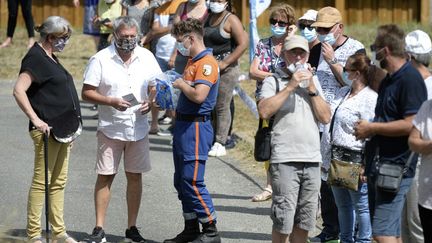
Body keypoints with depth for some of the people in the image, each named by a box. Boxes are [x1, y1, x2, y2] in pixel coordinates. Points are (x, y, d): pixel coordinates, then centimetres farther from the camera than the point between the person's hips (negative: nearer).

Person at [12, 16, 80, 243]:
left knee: (58, 182, 13)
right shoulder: (35, 58, -13)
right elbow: (19, 91, -22)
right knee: (42, 181, -5)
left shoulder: (50, 57, 16)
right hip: (47, 131, -10)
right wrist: (36, 120, -24)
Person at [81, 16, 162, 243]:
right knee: (105, 176, -2)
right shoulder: (100, 59, -6)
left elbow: (155, 86, 14)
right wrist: (111, 101, -20)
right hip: (110, 128, -3)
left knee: (135, 176, 6)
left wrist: (150, 101, -7)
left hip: (138, 128, 3)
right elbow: (86, 92, -6)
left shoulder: (146, 57, 5)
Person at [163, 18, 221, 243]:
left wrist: (182, 84, -13)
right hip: (183, 125, 10)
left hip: (196, 128, -10)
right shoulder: (193, 62, 15)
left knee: (193, 182, -9)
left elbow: (199, 95, -28)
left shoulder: (207, 63, -16)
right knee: (181, 181, 14)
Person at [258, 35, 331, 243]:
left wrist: (312, 89, -2)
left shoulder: (313, 81, 16)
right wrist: (290, 86, -15)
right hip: (284, 160, -5)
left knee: (303, 222, 10)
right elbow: (264, 111, -16)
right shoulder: (274, 81, 1)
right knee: (282, 223, -5)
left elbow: (326, 117, 8)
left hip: (312, 159, 5)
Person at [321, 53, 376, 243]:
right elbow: (328, 118, 24)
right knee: (343, 205, 17)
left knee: (361, 206, -1)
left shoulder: (370, 98, -15)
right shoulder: (343, 92, 14)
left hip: (355, 161, -9)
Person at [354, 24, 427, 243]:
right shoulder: (388, 80, 18)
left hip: (398, 169, -10)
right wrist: (367, 129, 13)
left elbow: (410, 125, -22)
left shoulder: (410, 79, -14)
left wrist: (371, 128, -13)